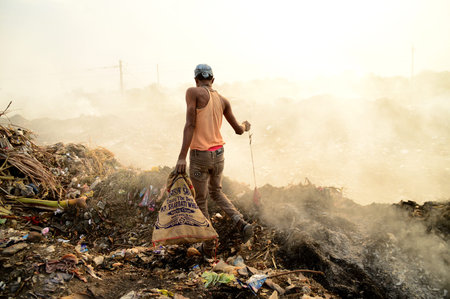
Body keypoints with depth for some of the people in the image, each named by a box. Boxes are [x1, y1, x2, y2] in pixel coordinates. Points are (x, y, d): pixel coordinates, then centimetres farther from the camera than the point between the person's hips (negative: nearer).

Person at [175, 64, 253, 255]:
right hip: (218, 154, 5)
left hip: (199, 155, -5)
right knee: (216, 192, 27)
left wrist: (182, 156, -21)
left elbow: (190, 124, -19)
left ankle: (209, 246, 20)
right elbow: (238, 130, 15)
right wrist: (245, 126, 39)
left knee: (200, 202, 12)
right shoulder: (223, 100, 8)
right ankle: (242, 223, 7)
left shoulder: (192, 92, -8)